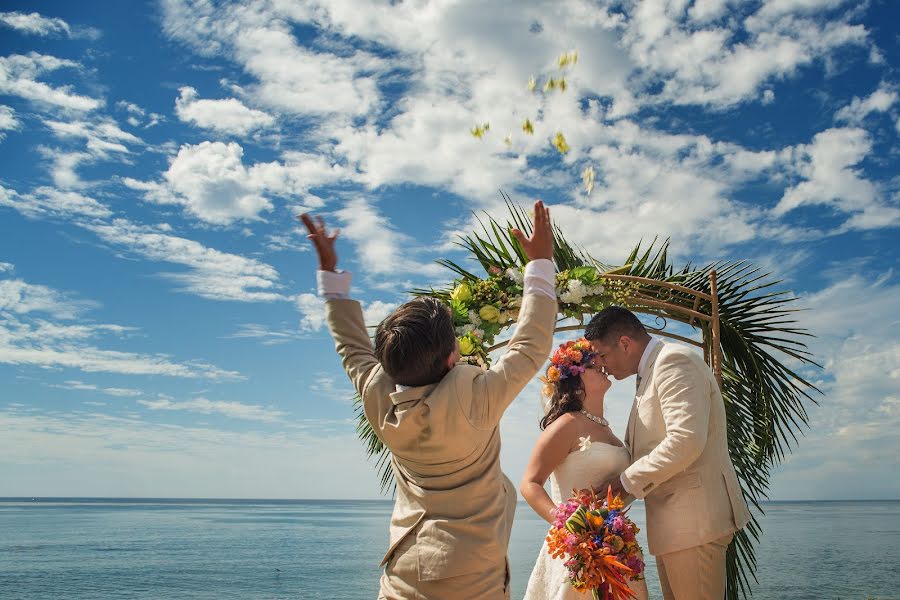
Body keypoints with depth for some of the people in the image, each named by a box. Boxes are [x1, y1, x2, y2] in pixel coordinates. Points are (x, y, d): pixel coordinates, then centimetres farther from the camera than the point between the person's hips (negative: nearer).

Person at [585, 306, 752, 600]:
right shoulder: (650, 372, 18)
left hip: (693, 520, -10)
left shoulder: (675, 361, -12)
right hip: (672, 524, 10)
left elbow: (686, 440, -25)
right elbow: (634, 448, 20)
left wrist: (626, 481, -16)